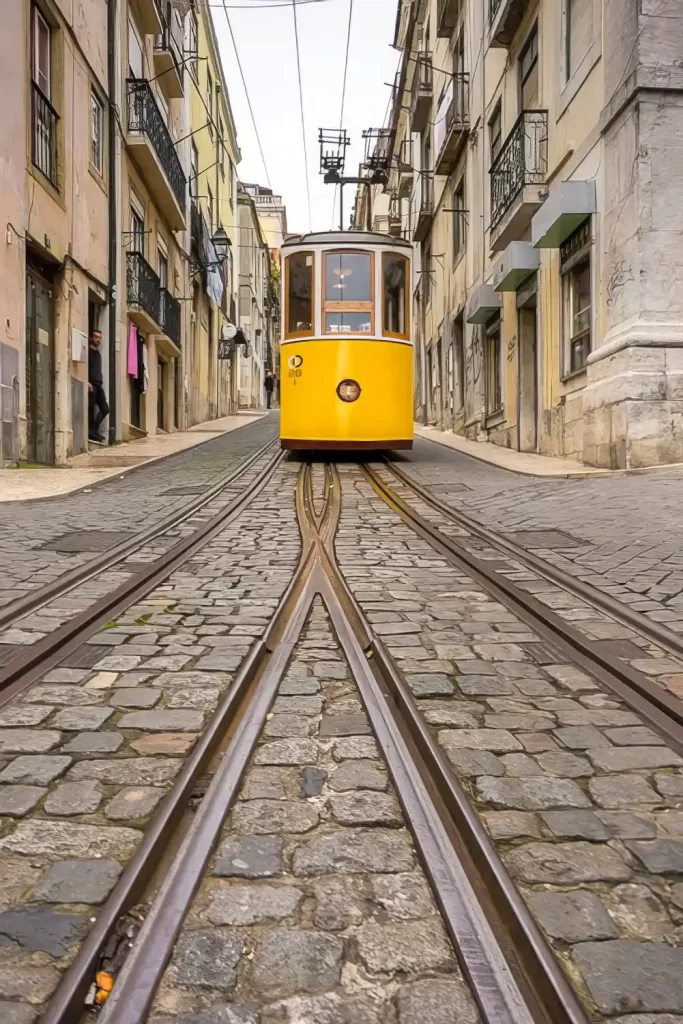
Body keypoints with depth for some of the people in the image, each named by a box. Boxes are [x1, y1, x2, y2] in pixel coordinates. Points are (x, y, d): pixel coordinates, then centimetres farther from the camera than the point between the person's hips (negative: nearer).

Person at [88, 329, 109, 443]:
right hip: (91, 384, -8)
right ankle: (92, 431, -1)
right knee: (91, 409, -6)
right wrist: (87, 382, -20)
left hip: (98, 385, 8)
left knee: (105, 409, 5)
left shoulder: (98, 353, 21)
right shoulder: (87, 351, -3)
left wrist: (101, 382, 16)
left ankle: (93, 429, 13)